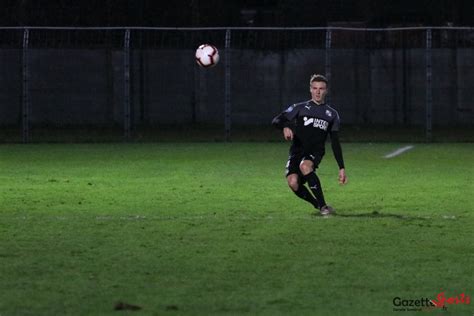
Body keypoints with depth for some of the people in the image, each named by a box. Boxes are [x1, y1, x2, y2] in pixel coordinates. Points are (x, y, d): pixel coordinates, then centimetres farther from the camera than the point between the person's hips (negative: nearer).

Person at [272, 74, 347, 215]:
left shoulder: (332, 114, 15)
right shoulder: (300, 108, 9)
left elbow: (335, 143, 17)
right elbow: (276, 120, 1)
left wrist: (342, 168, 11)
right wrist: (285, 127, -23)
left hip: (315, 152, -1)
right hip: (297, 151, 1)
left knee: (305, 166, -35)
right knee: (293, 182, -24)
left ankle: (324, 206, -32)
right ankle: (318, 205, 0)